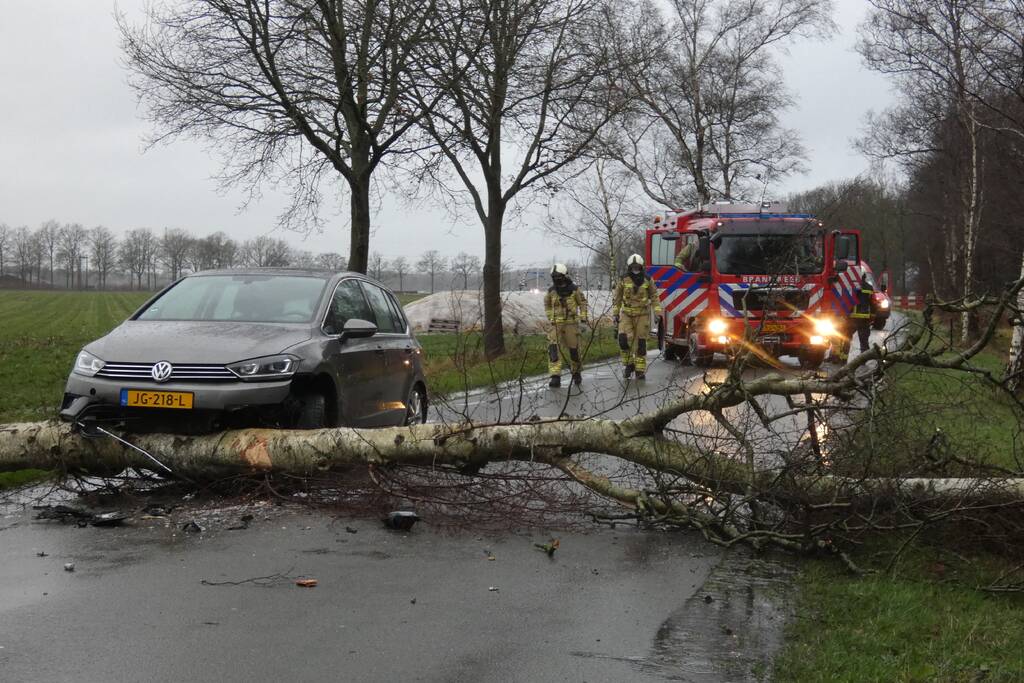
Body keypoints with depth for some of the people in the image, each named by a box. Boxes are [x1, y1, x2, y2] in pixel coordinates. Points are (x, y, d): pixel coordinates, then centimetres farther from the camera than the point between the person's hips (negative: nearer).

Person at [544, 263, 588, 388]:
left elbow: (582, 302, 9)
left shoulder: (574, 289, -3)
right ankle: (555, 377, -21)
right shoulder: (552, 291, 2)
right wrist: (550, 318, 14)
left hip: (571, 323, -1)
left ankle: (576, 373, 30)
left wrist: (583, 317, 0)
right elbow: (547, 304, 18)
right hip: (556, 324, 1)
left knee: (573, 349, 5)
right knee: (553, 348, -16)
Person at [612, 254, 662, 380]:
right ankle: (628, 364, 2)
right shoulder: (623, 280, 0)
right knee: (624, 338, -16)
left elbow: (654, 296, 5)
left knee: (640, 342, 1)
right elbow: (617, 298, 7)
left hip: (642, 315, 0)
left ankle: (640, 370, 8)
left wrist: (658, 313, -2)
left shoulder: (647, 280, 0)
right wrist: (615, 314, 5)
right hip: (626, 314, 0)